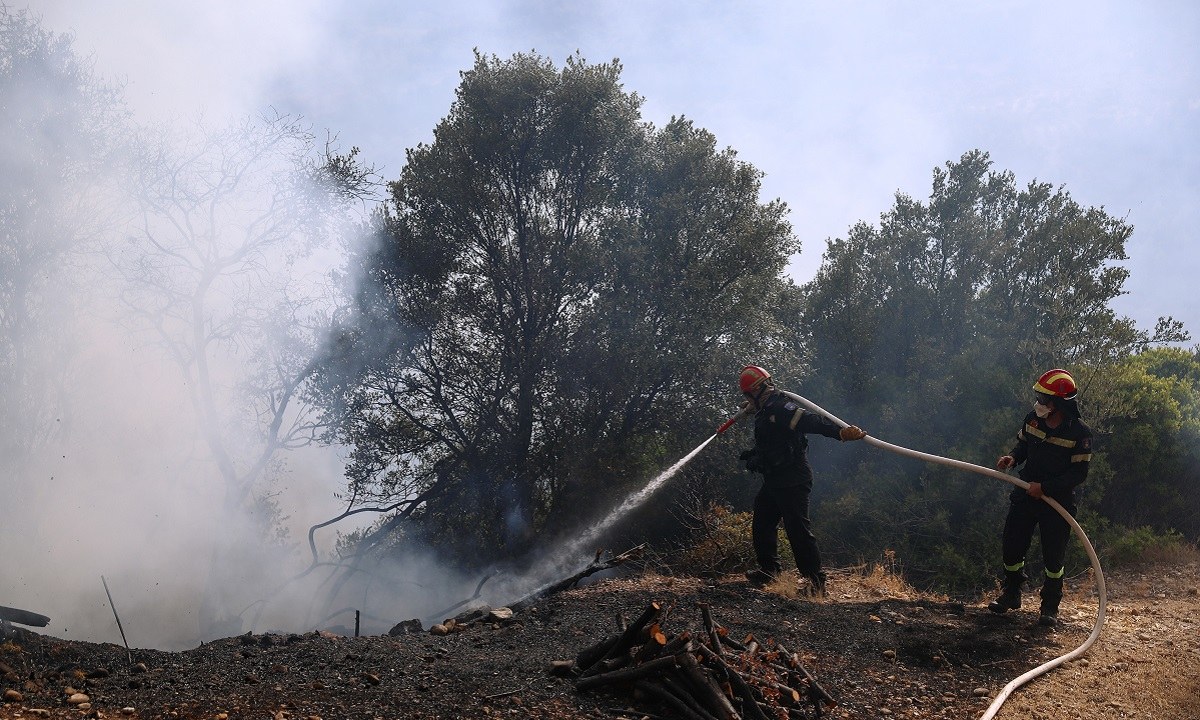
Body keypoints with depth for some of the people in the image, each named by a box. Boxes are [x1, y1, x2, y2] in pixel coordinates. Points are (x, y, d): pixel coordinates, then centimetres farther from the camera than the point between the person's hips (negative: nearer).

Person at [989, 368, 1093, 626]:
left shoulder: (1079, 433, -16)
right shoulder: (1032, 419, -2)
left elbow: (1079, 473, -16)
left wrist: (1045, 487, -21)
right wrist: (1013, 457, -8)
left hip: (1058, 501, -4)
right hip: (1025, 496, 5)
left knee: (1054, 555, 2)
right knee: (1012, 545, 8)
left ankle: (1050, 605, 18)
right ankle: (1011, 593, 29)